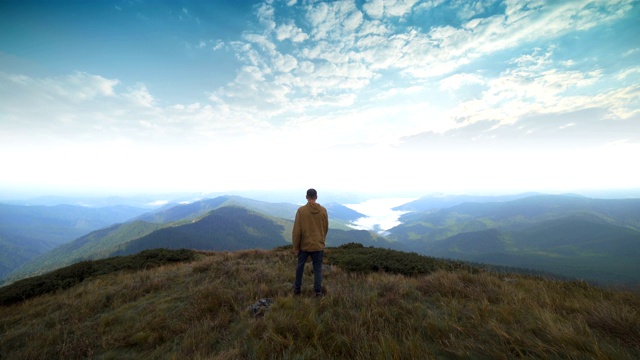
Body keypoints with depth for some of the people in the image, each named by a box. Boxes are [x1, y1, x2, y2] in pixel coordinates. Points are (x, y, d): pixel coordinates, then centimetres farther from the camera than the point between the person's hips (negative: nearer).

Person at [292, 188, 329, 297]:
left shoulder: (301, 210, -13)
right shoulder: (323, 210, -5)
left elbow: (296, 231, -11)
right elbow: (326, 228, 6)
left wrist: (295, 246, -1)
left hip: (304, 245, 0)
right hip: (318, 245, 1)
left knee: (300, 266, 19)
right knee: (317, 268, 13)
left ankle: (297, 288, 33)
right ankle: (318, 291, 15)